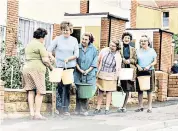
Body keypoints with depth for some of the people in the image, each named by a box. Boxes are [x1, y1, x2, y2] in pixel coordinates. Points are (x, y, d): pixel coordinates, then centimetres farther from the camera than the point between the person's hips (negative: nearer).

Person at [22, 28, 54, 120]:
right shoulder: (40, 45, -8)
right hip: (37, 69, -8)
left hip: (26, 68, 8)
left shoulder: (28, 45, 18)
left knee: (30, 91, 9)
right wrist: (50, 66, 5)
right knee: (40, 92, -2)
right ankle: (37, 113, -5)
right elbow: (45, 60, -13)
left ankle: (31, 112, 5)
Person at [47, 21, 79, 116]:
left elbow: (76, 54, 4)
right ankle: (58, 107, 5)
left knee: (67, 87, 3)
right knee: (60, 86, -4)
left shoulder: (74, 40, 7)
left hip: (70, 66, 2)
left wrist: (68, 59, -11)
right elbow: (49, 50, 1)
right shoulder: (58, 39, 1)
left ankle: (65, 109, 7)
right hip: (59, 66, -2)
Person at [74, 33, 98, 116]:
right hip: (78, 74, 0)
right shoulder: (78, 48, 2)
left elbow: (94, 62, 2)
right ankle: (78, 109, 6)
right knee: (78, 91, 0)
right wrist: (79, 69, -10)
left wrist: (88, 70, -9)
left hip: (89, 74, 0)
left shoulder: (93, 49, 3)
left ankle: (84, 110, 6)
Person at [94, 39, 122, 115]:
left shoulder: (118, 55, -4)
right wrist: (98, 71, 6)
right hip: (102, 74, 1)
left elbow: (118, 68, 2)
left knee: (109, 92, 4)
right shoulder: (103, 51, -2)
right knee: (100, 91, 5)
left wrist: (116, 77, 0)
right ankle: (98, 108, 11)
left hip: (111, 76, -1)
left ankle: (107, 108, 10)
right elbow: (98, 61, 6)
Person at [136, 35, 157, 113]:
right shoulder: (138, 51, 9)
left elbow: (155, 61, 4)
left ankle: (150, 107, 5)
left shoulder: (152, 51, 5)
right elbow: (135, 61, 10)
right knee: (139, 90, 2)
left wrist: (149, 66, -13)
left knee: (149, 90, 0)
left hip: (149, 71, -2)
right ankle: (140, 106, 11)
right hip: (140, 72, 2)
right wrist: (138, 66, -10)